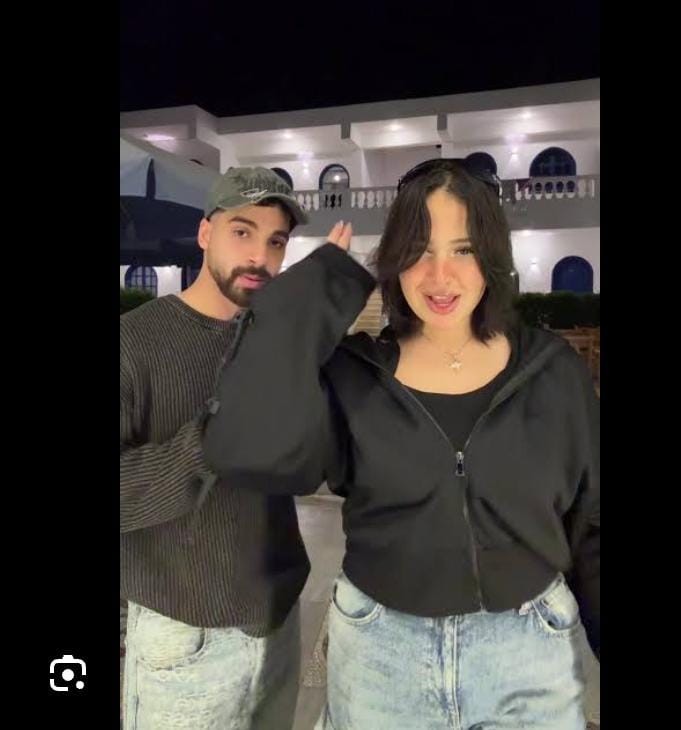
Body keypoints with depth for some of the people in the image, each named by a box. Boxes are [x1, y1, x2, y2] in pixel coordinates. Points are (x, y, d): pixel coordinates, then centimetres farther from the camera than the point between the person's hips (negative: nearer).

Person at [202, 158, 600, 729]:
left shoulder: (554, 371, -6)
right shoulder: (352, 374, -9)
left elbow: (592, 528, 2)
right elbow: (248, 451, -27)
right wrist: (321, 285, -19)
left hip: (531, 651, 1)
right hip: (379, 652, 0)